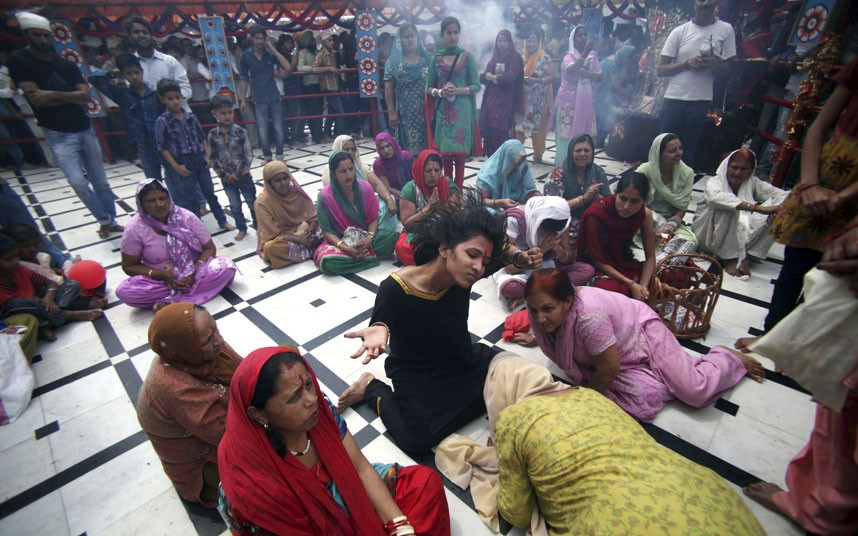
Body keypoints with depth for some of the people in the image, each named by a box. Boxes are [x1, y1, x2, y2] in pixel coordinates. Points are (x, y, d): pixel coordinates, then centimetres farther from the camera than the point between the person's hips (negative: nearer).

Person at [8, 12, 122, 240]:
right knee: (78, 183, -15)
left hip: (85, 130, 4)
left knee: (101, 182, 7)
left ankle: (111, 221, 18)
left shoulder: (68, 65, 7)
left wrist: (55, 95, -17)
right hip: (59, 135, -3)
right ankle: (105, 220, 1)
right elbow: (36, 98, -13)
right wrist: (72, 97, -8)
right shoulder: (18, 60, -3)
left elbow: (86, 97, -5)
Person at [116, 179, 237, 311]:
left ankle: (170, 302, -27)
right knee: (124, 291, -28)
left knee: (227, 267, -27)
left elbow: (209, 248, -7)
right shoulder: (134, 229, -12)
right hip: (160, 279, 0)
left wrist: (193, 272, -23)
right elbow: (129, 266, -3)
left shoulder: (186, 217, -12)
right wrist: (162, 275, -20)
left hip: (194, 273, 0)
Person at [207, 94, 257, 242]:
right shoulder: (212, 135, -4)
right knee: (235, 206, 13)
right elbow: (212, 159, 0)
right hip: (227, 178, 2)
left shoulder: (240, 131, -11)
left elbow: (249, 156, -12)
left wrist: (238, 174, -14)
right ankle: (242, 229, 31)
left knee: (252, 203, 10)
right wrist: (224, 175, -10)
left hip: (243, 175, -2)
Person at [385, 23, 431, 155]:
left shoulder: (427, 58, 8)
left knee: (427, 147, 4)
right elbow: (388, 88, 1)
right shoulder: (393, 61, 4)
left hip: (426, 112, 1)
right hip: (405, 113, -1)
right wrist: (392, 112, -5)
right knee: (407, 149, 0)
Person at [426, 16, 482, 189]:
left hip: (462, 111, -1)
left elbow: (476, 86, 1)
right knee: (445, 153, 1)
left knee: (460, 152, -2)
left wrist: (457, 90, -14)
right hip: (442, 111, 1)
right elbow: (429, 88, 8)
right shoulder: (435, 59, 7)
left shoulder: (467, 56, 4)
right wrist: (440, 92, -12)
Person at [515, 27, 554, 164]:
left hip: (538, 100, -5)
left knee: (537, 127, -3)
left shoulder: (544, 58, -5)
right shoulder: (523, 58, 12)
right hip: (523, 98, 5)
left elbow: (552, 77, -11)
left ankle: (538, 154, 6)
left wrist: (535, 80, -21)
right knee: (519, 126, 3)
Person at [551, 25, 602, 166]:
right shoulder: (569, 56, -6)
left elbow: (599, 77, 1)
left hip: (586, 101, 5)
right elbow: (573, 69, -30)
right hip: (569, 101, -5)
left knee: (583, 135, 6)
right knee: (567, 135, -5)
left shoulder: (592, 55, 9)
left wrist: (586, 73, -15)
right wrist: (585, 53, -42)